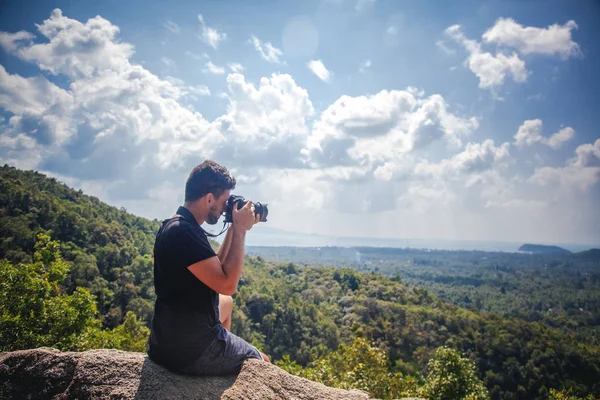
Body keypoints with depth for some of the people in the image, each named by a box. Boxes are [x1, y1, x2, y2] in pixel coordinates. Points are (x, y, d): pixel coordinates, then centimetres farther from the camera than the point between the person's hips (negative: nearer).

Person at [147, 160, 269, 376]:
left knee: (225, 302, 34)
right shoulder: (183, 232, -26)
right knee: (259, 360, 14)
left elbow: (216, 269, 14)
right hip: (192, 350, -9)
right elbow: (227, 284, -28)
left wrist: (234, 229, 6)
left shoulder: (175, 226, 6)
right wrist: (240, 230, -20)